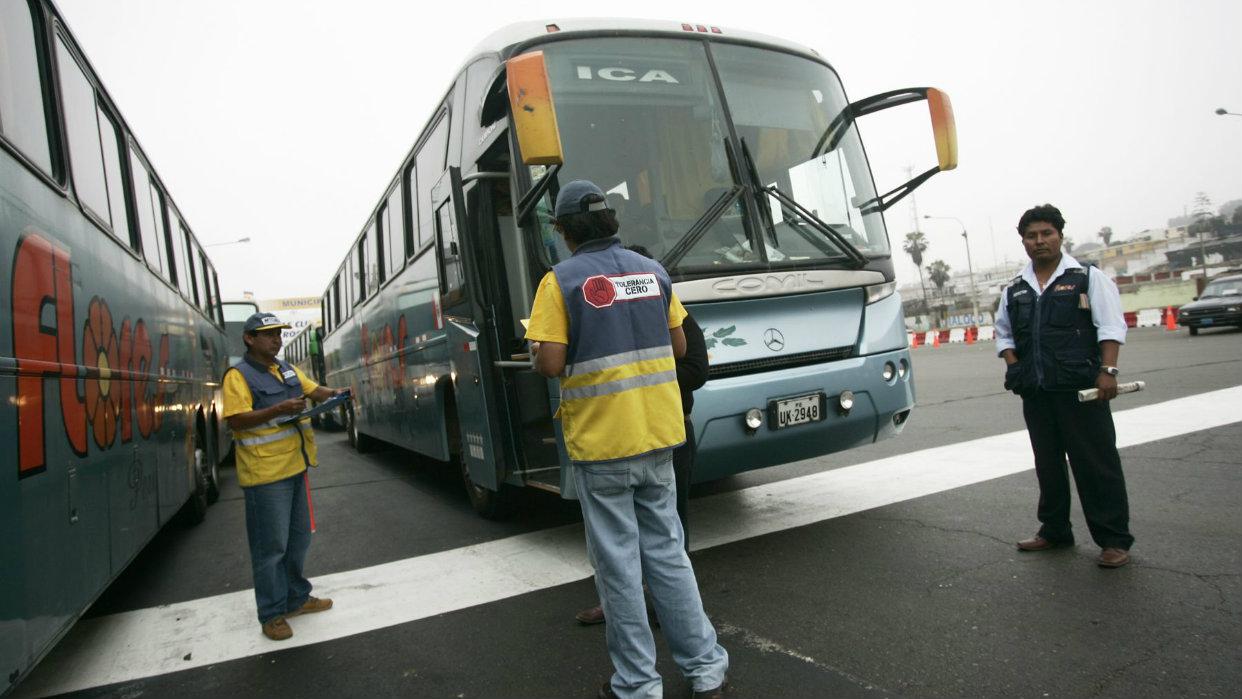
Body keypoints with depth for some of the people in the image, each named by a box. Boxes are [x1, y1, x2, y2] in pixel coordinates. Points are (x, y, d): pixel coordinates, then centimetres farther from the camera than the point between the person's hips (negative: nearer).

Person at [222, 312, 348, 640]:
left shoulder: (287, 368, 12)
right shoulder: (238, 375, -10)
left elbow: (313, 389, 17)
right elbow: (236, 420, -18)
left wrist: (334, 393, -5)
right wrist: (279, 410, -29)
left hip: (295, 466, 8)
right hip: (265, 473, -8)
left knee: (298, 538, 17)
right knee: (271, 545, 0)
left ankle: (296, 598, 32)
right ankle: (272, 614, 12)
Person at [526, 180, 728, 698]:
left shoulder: (561, 280, -9)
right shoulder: (652, 271, 6)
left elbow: (551, 364, -15)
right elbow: (678, 346, 11)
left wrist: (536, 351, 7)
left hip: (600, 442, -5)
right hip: (658, 435, 5)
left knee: (618, 562, 7)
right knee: (667, 550, 16)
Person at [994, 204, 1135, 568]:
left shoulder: (1088, 277, 2)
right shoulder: (1014, 290, 13)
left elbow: (1111, 327, -5)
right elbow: (1003, 334, 21)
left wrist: (1107, 370, -15)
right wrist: (1015, 368, 6)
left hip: (1081, 388, -4)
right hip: (1035, 392, 5)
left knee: (1096, 463, -1)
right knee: (1048, 463, 13)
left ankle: (1114, 540, 8)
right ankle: (1054, 530, 26)